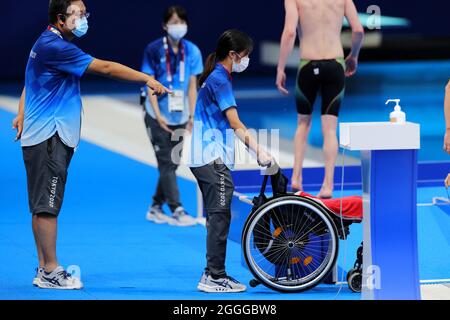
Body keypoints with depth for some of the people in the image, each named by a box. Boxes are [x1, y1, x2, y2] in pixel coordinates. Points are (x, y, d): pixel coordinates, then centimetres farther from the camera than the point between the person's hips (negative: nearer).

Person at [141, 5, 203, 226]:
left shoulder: (192, 51, 1)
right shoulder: (154, 50, -8)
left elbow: (192, 86, 4)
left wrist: (192, 116, -1)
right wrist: (158, 115, -14)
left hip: (180, 117, 4)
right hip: (158, 117, -4)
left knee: (171, 164, 8)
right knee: (167, 164, -6)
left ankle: (156, 208, 21)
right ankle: (177, 211, -8)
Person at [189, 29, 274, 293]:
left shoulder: (215, 77, 18)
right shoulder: (220, 80, -13)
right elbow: (235, 123, -18)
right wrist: (260, 151, -20)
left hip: (207, 158, 10)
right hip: (213, 158, -10)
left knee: (216, 217, 12)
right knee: (220, 215, -10)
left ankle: (213, 275, 15)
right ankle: (215, 277, -12)